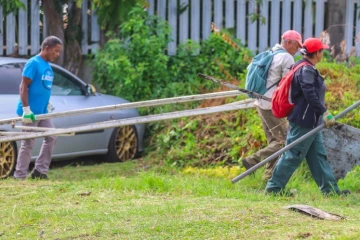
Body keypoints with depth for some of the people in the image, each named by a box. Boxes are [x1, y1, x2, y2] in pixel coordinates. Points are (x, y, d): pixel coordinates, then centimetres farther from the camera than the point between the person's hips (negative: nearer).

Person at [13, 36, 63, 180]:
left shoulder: (47, 65, 12)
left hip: (42, 111, 9)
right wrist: (26, 109, -21)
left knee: (51, 137, 9)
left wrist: (47, 103, 18)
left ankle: (40, 171, 14)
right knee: (28, 143, -4)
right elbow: (24, 86, -17)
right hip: (31, 112, -9)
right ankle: (19, 177, 3)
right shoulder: (33, 63, -14)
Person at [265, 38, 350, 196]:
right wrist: (325, 113, -28)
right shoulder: (307, 70, -18)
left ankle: (330, 188, 14)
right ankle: (274, 187, 0)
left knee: (319, 155, 11)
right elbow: (310, 95, -27)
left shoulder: (306, 68, 14)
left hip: (309, 122, 11)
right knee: (293, 156, -6)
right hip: (304, 121, -11)